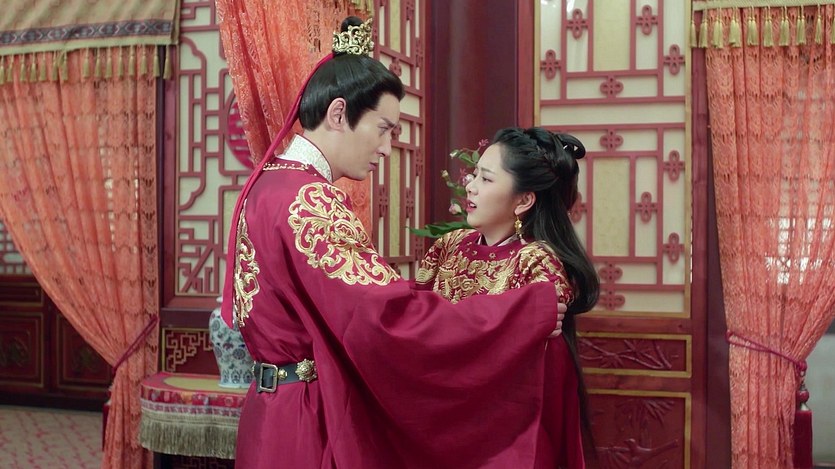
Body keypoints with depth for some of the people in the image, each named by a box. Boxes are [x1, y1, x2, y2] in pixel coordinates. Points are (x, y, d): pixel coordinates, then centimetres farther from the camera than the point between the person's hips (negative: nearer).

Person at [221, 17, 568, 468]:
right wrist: (535, 309, -22)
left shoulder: (268, 184, 8)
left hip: (277, 409, 9)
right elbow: (392, 317, -29)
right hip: (312, 426, -9)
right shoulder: (310, 202, -22)